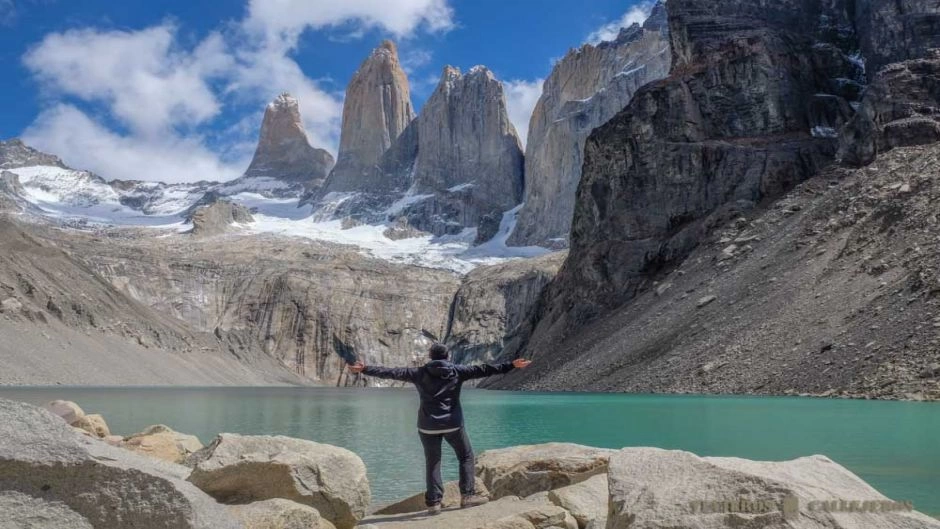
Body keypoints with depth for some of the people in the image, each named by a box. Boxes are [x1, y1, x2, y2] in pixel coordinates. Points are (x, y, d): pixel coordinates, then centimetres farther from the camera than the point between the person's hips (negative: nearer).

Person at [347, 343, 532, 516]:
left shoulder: (419, 373, 1)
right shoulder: (457, 371, -1)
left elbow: (392, 372, 0)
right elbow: (483, 370, -2)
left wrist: (365, 369, 6)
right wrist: (511, 365, 1)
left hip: (428, 426, 1)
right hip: (452, 424, -1)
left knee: (432, 463, 11)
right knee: (466, 457, 15)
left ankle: (433, 502, 6)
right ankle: (467, 495, 8)